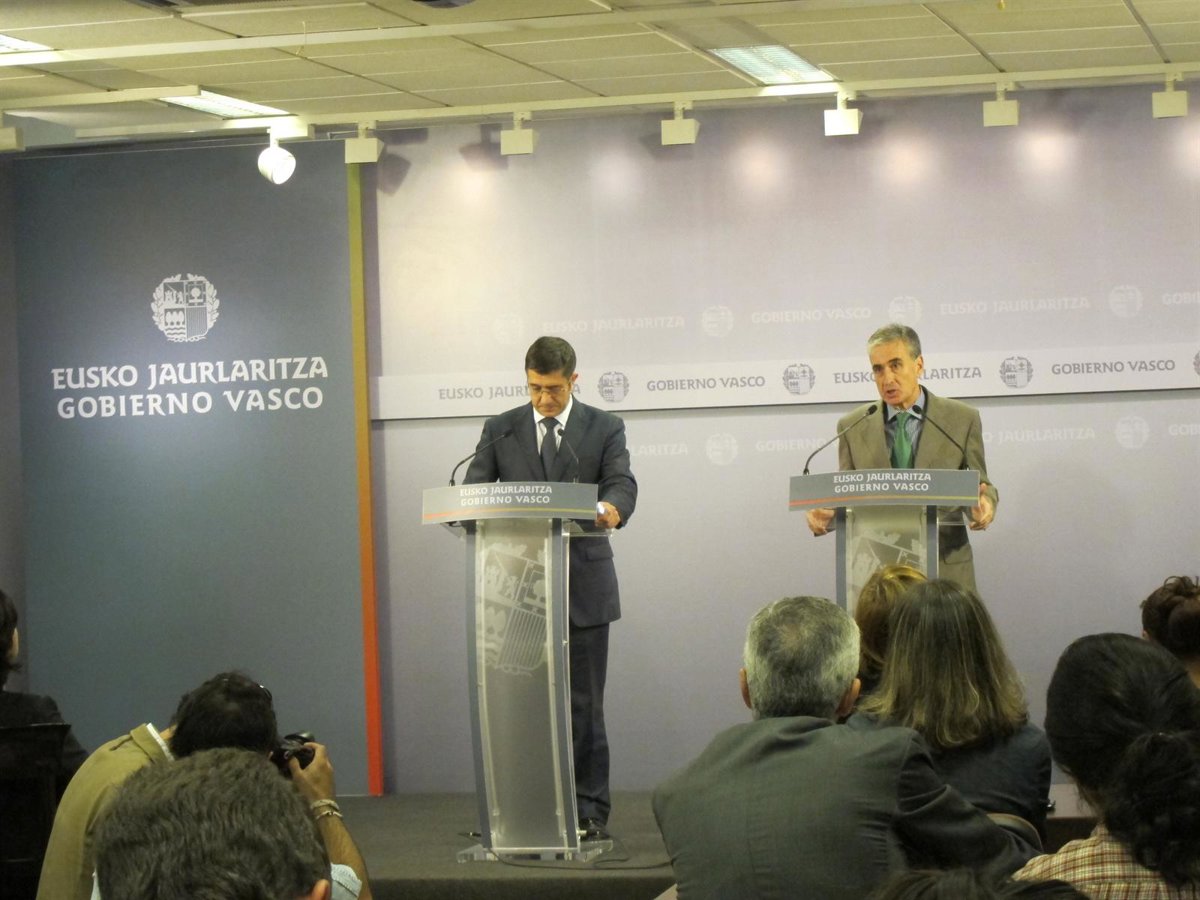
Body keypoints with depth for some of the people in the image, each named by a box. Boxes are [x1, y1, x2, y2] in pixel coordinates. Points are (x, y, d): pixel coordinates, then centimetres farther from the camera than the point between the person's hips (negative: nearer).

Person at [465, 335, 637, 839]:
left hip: (583, 585, -1)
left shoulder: (604, 429, 5)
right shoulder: (500, 431, 9)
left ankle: (589, 812, 7)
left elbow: (621, 484, -9)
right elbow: (473, 490, 2)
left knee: (584, 704, 2)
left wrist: (613, 509, -34)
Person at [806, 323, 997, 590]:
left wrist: (985, 504, -17)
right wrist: (827, 514, -12)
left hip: (945, 570, -1)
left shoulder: (962, 419, 3)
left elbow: (979, 486, 7)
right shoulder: (852, 427, 7)